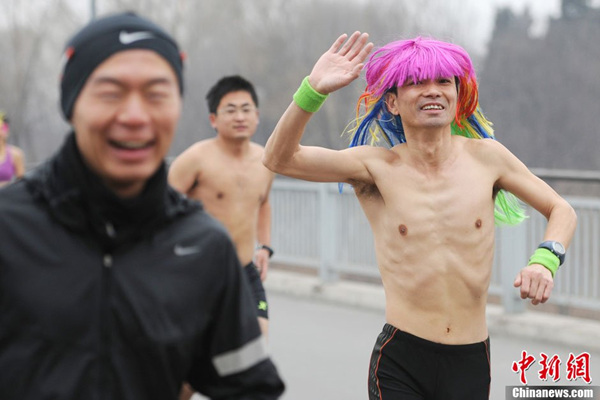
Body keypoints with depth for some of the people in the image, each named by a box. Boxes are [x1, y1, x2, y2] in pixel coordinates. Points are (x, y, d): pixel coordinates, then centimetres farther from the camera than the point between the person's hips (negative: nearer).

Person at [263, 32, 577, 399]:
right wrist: (314, 89, -28)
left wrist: (544, 262, -8)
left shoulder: (485, 156, 2)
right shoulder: (378, 166, -3)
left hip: (472, 363, 2)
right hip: (400, 362, -2)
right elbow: (279, 159, -14)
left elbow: (562, 210, 12)